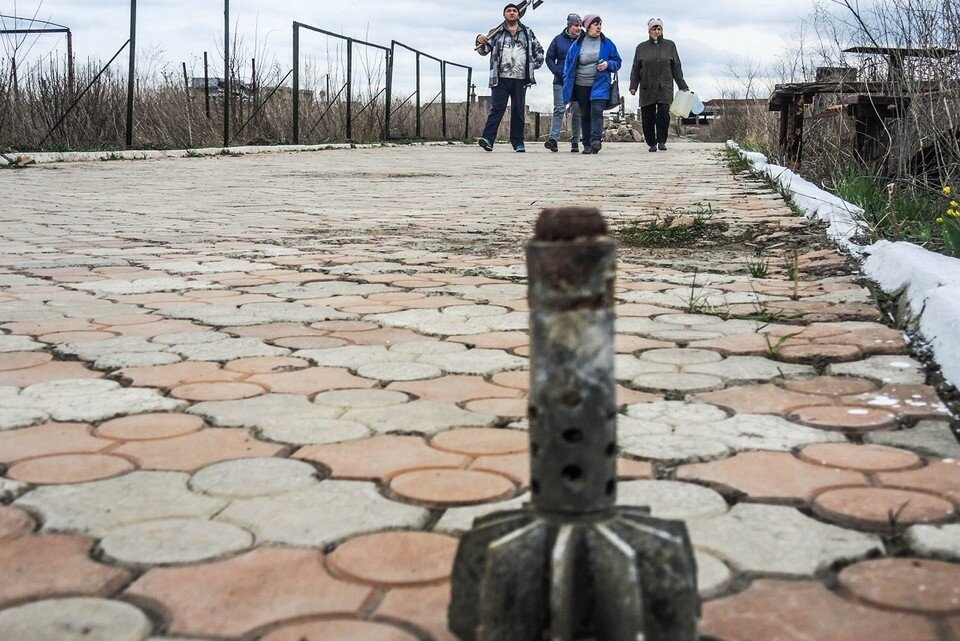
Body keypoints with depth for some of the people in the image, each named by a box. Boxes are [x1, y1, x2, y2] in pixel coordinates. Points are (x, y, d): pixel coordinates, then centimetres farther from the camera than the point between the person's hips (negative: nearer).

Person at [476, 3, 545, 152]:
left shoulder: (527, 32, 13)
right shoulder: (497, 33, 9)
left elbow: (539, 51, 20)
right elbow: (484, 50, 5)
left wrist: (535, 65, 8)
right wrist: (480, 42, -15)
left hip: (520, 79, 2)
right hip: (501, 78, -2)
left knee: (519, 111, 5)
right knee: (497, 109, -11)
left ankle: (518, 143, 9)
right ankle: (488, 139, -19)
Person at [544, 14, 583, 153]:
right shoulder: (559, 40, 6)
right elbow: (549, 58, 8)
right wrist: (557, 72, -5)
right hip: (560, 82, 0)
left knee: (576, 112, 4)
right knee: (559, 109, -10)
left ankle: (575, 142, 11)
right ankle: (553, 139, -18)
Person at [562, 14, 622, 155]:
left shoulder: (607, 43, 4)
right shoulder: (577, 44, 4)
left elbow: (617, 62, 11)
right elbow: (569, 64, 10)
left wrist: (608, 64, -11)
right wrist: (567, 83, 3)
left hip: (600, 85, -2)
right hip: (582, 86, 2)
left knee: (597, 111, -19)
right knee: (585, 115, 7)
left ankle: (596, 139, -27)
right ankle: (587, 144, 14)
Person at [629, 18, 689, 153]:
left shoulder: (670, 45, 11)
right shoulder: (641, 48, 11)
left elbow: (676, 68, 12)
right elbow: (636, 69, 11)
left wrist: (682, 86, 9)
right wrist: (633, 86, -1)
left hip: (665, 88, -1)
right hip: (647, 89, 1)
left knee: (664, 113, -15)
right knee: (647, 117, -2)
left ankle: (662, 141, -2)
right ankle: (651, 143, 11)